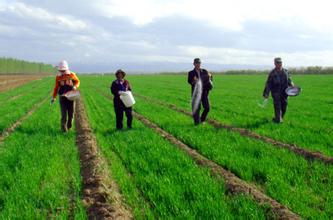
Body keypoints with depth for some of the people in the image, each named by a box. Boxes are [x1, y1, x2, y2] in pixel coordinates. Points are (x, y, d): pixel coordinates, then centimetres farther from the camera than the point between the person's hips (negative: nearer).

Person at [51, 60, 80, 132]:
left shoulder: (72, 75, -4)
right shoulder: (58, 77, 0)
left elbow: (77, 81, 11)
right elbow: (56, 87, 10)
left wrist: (75, 86, -12)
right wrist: (53, 97, 6)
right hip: (62, 97, 0)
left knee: (71, 113, 6)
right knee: (64, 113, -9)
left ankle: (69, 126, 26)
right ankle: (64, 128, -3)